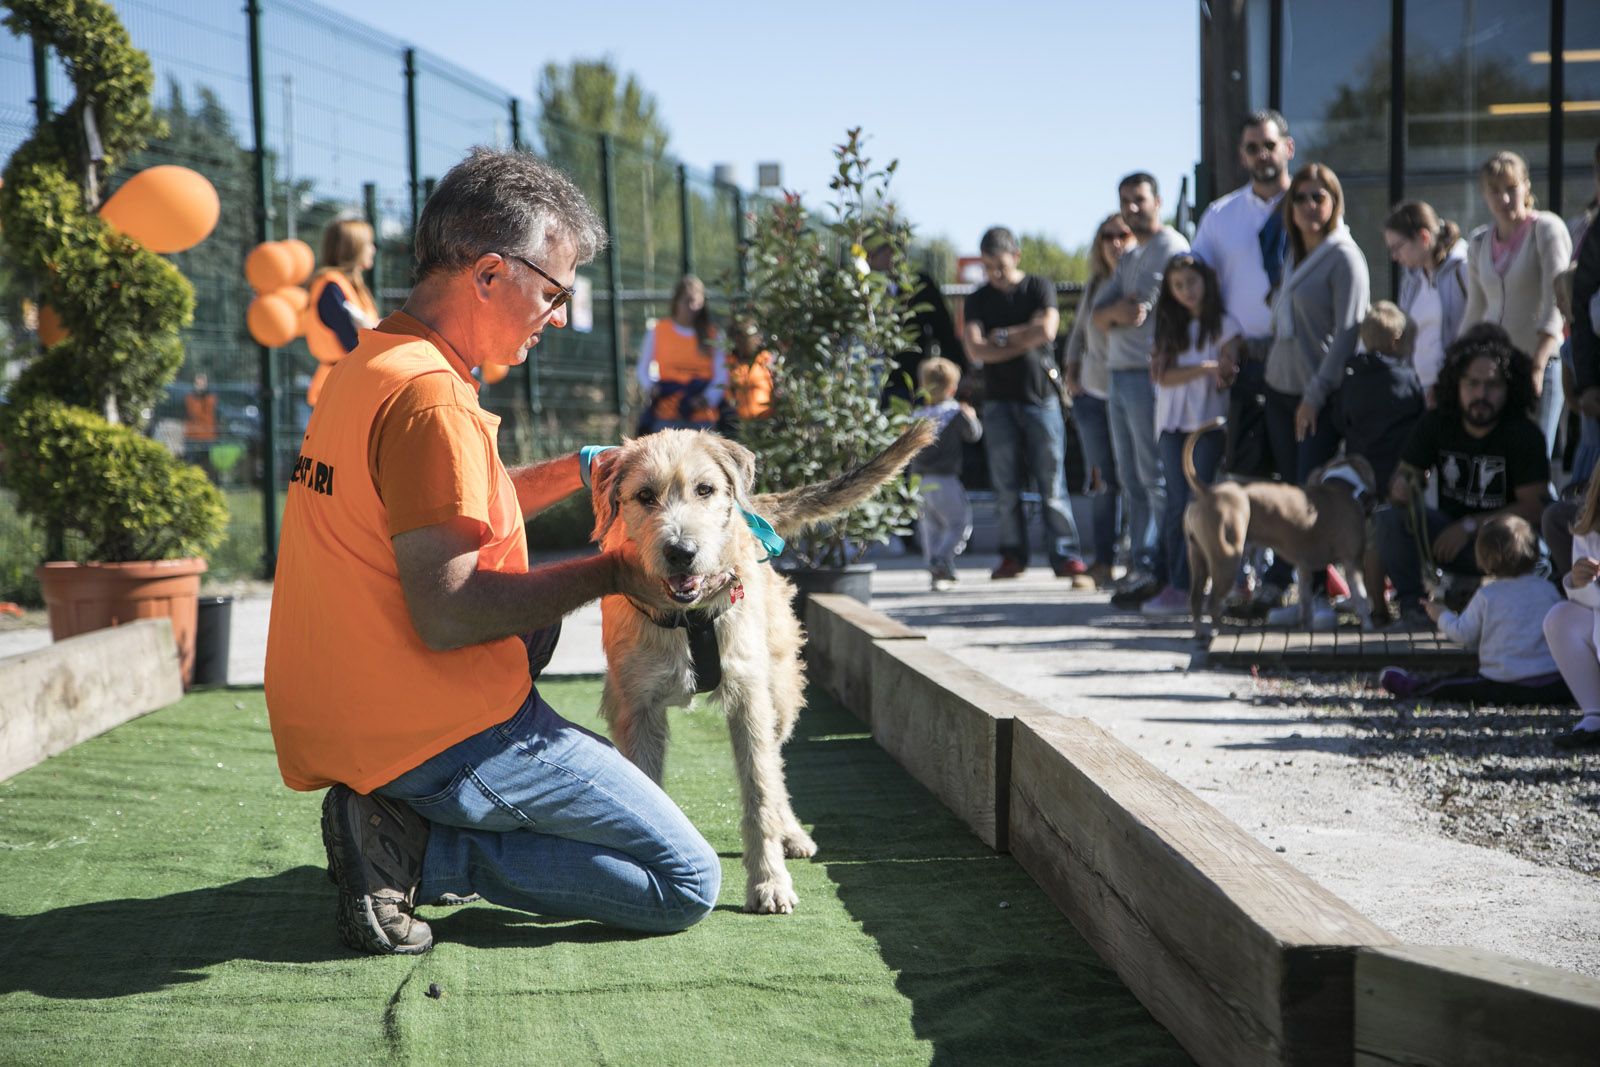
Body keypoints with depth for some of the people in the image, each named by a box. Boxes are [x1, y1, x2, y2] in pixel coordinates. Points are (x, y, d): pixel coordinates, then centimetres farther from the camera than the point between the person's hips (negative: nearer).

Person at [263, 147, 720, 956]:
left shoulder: (366, 367, 12)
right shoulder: (433, 397, -19)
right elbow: (447, 615, -23)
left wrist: (574, 471, 21)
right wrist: (611, 573, -13)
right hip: (441, 737, -9)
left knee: (540, 619, 36)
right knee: (687, 884, -2)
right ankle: (419, 853, -9)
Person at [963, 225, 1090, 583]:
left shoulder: (1039, 287, 5)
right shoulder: (979, 300, 10)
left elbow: (1046, 329, -13)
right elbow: (975, 349, -4)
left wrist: (1002, 335, -4)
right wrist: (1023, 341, -8)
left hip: (1040, 396, -2)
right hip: (999, 401, 3)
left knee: (1052, 485, -6)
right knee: (1005, 487, 2)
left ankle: (1066, 558, -5)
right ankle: (1013, 554, 11)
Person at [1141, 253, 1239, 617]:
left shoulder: (1224, 325, 3)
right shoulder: (1171, 328, 13)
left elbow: (1227, 375, -1)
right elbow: (1164, 377, 0)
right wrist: (1204, 368, -13)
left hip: (1208, 423, -4)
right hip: (1173, 422, 4)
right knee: (1176, 505, 0)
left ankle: (1183, 588, -10)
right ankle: (1174, 584, 1)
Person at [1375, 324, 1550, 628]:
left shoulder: (1524, 435, -14)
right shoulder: (1437, 423, -2)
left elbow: (1532, 508, -17)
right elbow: (1406, 473, 2)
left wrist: (1470, 527, -22)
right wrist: (1401, 486, -25)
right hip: (1449, 533, 3)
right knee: (1389, 516, -23)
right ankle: (1410, 602, -12)